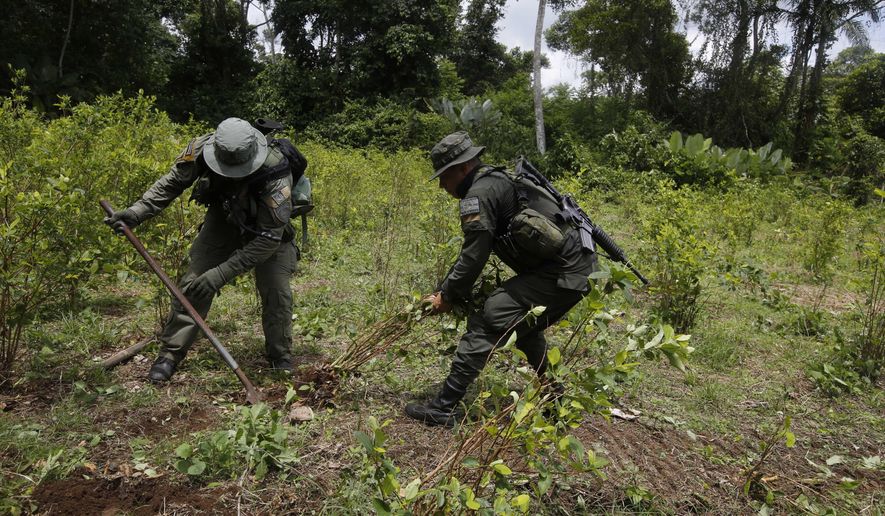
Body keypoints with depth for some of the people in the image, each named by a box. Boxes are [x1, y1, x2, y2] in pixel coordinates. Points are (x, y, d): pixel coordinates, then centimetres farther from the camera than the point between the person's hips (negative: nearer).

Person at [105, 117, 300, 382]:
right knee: (193, 283, -5)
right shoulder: (201, 148, -29)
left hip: (267, 226, -3)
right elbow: (172, 182, -8)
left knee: (277, 290, -13)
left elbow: (269, 238, -36)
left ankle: (281, 358, 8)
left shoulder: (275, 173, -41)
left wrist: (221, 274, -38)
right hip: (223, 218, 3)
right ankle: (170, 353, 10)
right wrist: (137, 212, -20)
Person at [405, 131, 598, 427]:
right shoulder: (497, 181, 21)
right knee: (524, 325, 29)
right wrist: (443, 290, 24)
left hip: (559, 275, -10)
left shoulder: (479, 195, -11)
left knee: (485, 324, -8)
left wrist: (448, 297, 2)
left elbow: (474, 257, -13)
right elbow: (473, 251, 25)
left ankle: (444, 409, -4)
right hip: (580, 268, 10)